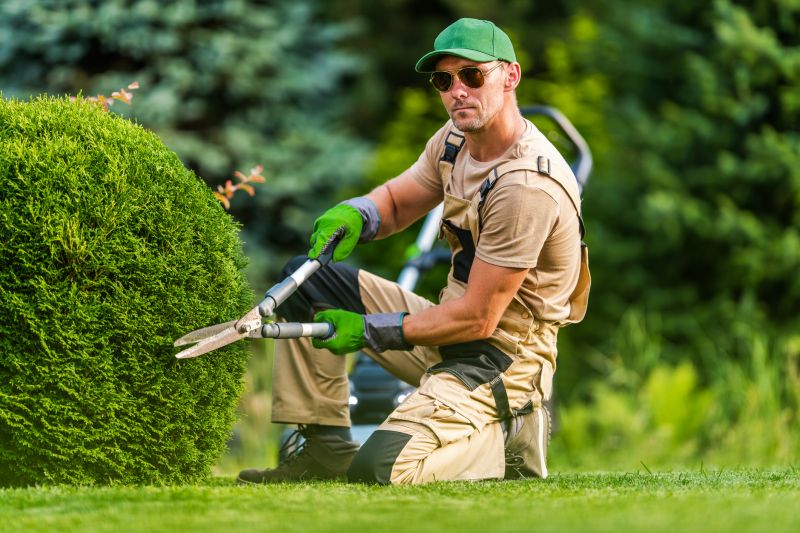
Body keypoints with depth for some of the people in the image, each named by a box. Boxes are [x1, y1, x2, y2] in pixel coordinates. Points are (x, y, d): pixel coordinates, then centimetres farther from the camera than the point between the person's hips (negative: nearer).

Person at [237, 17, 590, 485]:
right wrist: (353, 214, -7)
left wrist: (369, 332, -14)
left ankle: (508, 438, -3)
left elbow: (477, 318, -23)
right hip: (451, 330, 10)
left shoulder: (529, 185, -26)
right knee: (305, 279, 10)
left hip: (499, 357, -9)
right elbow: (396, 201, 19)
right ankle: (325, 445, 8)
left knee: (381, 467, -28)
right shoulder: (456, 139, 2)